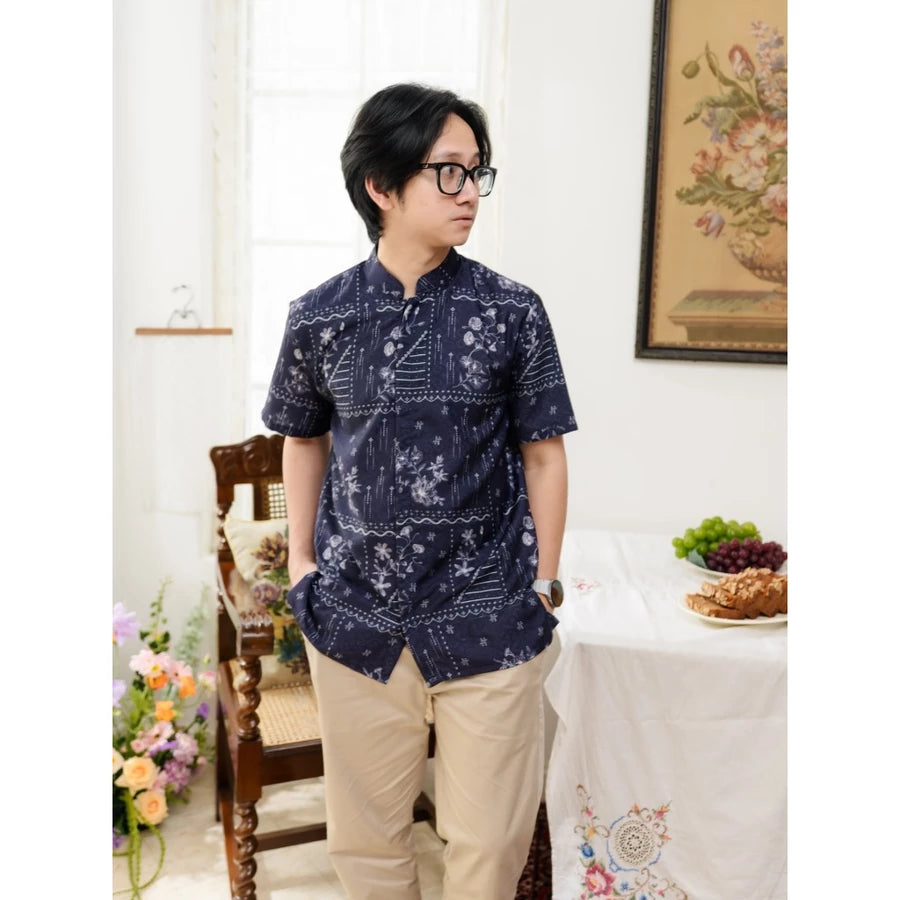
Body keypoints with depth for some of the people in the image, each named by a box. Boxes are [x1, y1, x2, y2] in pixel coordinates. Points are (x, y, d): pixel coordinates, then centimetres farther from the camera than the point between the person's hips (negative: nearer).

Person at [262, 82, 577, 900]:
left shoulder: (513, 313, -4)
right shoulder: (320, 318, -1)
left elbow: (543, 455, 2)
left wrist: (544, 583, 2)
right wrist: (301, 560, 11)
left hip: (488, 623, -1)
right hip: (355, 618, 1)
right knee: (365, 834, 17)